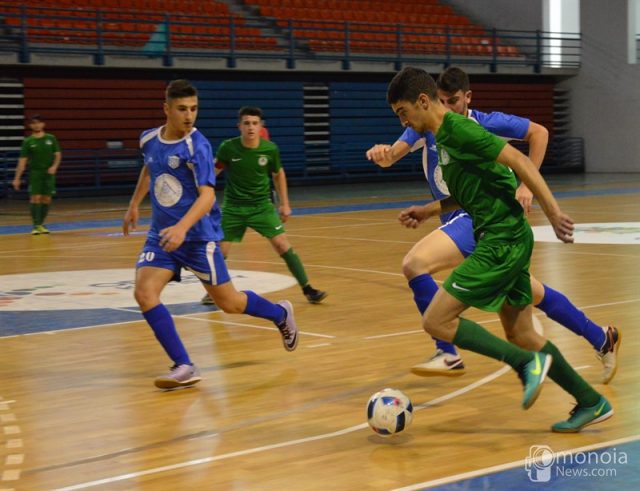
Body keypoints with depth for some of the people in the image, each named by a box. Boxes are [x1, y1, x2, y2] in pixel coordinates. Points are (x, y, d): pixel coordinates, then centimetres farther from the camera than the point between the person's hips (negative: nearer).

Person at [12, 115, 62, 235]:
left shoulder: (51, 138, 4)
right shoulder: (28, 141, 0)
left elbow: (58, 154, 7)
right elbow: (22, 160, -2)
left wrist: (54, 166, -13)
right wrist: (17, 178, -6)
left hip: (49, 173, 2)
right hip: (35, 172, -2)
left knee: (47, 199, 3)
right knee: (35, 198, -11)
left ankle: (41, 224, 16)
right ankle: (36, 226, -9)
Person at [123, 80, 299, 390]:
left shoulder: (197, 146, -17)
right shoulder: (149, 140, 1)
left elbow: (207, 194, -28)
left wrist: (182, 228, -43)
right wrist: (134, 205, 29)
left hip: (198, 236, -5)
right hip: (161, 234, 5)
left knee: (229, 303, 4)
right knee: (144, 292, -17)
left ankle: (281, 314, 35)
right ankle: (184, 367, -13)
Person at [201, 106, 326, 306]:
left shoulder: (270, 149, -11)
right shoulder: (228, 147, -14)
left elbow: (278, 174, 8)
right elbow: (213, 171, 2)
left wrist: (284, 203, 8)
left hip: (262, 205, 0)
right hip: (233, 207, 0)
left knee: (282, 244, -12)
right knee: (220, 250, -3)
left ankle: (308, 289, -5)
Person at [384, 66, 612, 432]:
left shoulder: (458, 129, -13)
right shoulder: (445, 136, 16)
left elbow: (518, 161, -20)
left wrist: (554, 213, -26)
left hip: (501, 243, -10)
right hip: (506, 241, 10)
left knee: (437, 321, -8)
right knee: (521, 336, 13)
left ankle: (527, 363, -6)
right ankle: (591, 403, 19)